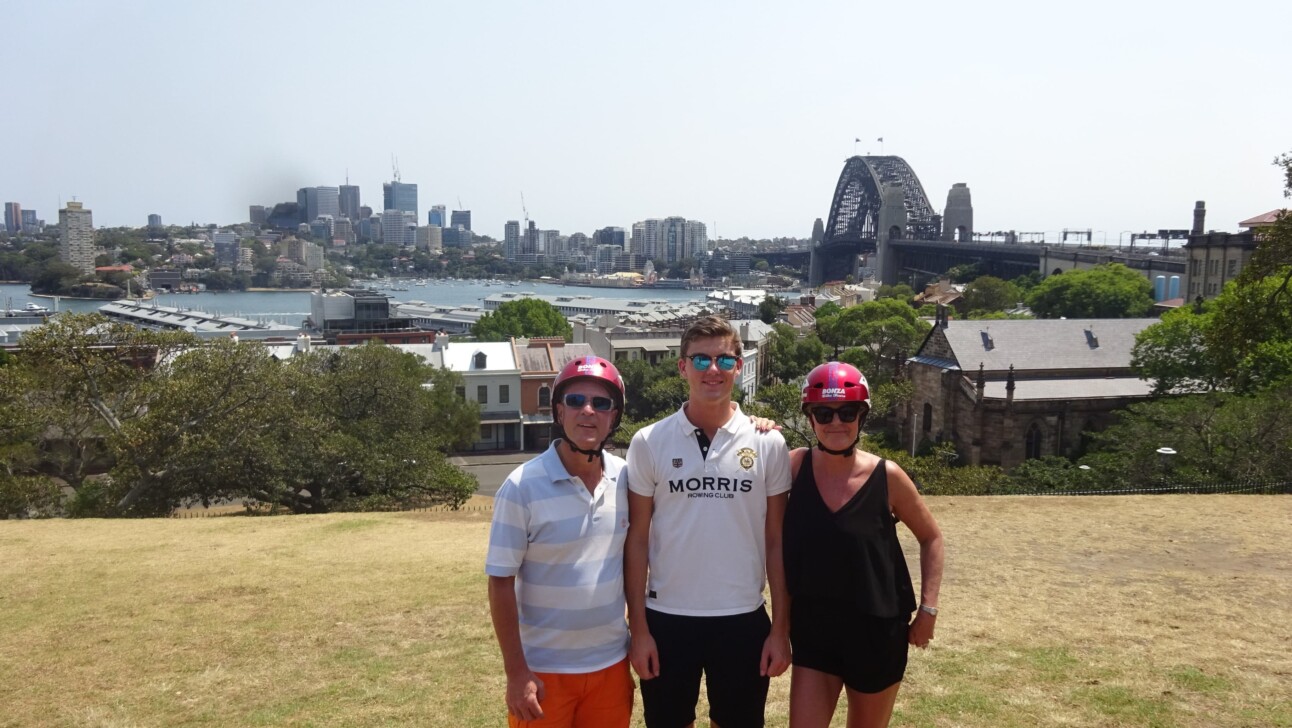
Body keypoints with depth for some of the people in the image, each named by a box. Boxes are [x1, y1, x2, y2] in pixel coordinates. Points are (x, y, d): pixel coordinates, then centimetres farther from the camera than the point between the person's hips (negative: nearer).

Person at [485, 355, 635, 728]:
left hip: (611, 664, 4)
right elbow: (501, 583, -11)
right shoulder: (522, 487, -13)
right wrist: (516, 672, -12)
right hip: (544, 670, -4)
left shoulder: (626, 478, -2)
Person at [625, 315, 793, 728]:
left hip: (743, 619, 1)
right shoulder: (649, 443, -3)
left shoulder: (768, 444, -1)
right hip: (667, 618, 0)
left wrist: (781, 627, 1)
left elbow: (776, 542, 3)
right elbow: (637, 540, 0)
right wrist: (637, 627, -3)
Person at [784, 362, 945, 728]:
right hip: (812, 628, 1)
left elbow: (930, 538, 2)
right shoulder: (795, 466, -7)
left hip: (877, 631, -1)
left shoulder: (887, 477, -11)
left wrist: (928, 608, -3)